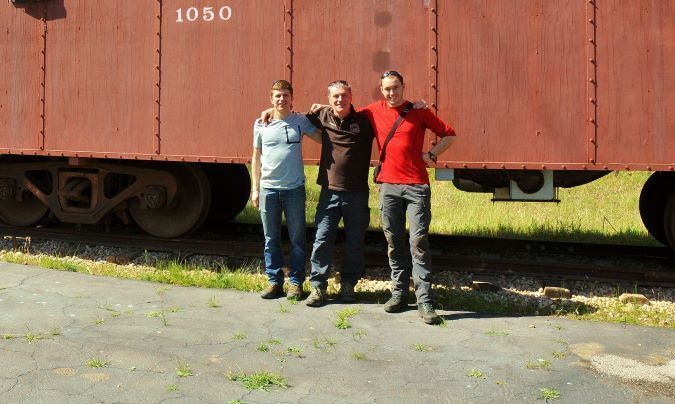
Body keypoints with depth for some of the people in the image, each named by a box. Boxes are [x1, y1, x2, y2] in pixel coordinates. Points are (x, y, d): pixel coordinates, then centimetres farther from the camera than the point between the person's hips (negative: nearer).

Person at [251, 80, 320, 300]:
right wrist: (255, 188, 8)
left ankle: (295, 282, 14)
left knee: (297, 239, 4)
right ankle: (274, 281, 18)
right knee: (271, 239, 8)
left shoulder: (301, 121, 1)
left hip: (294, 189, -1)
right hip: (268, 189, 2)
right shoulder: (261, 124, 6)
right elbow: (256, 157, 11)